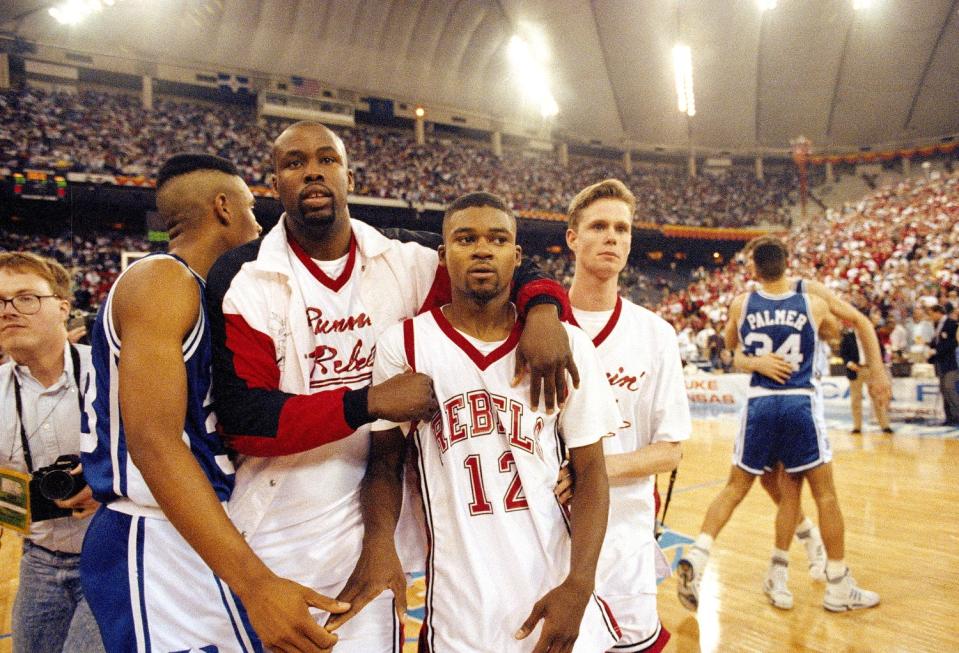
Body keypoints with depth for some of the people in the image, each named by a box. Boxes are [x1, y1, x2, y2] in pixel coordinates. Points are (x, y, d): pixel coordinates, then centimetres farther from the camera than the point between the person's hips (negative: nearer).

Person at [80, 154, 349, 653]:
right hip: (160, 547, -10)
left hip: (195, 541, 10)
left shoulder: (195, 293, 16)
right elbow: (152, 441, -25)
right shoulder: (161, 279, -14)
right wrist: (255, 583, -31)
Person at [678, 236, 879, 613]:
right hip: (800, 404, -1)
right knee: (825, 494, 10)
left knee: (735, 489, 13)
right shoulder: (813, 304, -1)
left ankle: (697, 557, -2)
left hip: (760, 404, 2)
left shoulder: (742, 305, 1)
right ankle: (839, 588, 19)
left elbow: (731, 343, 20)